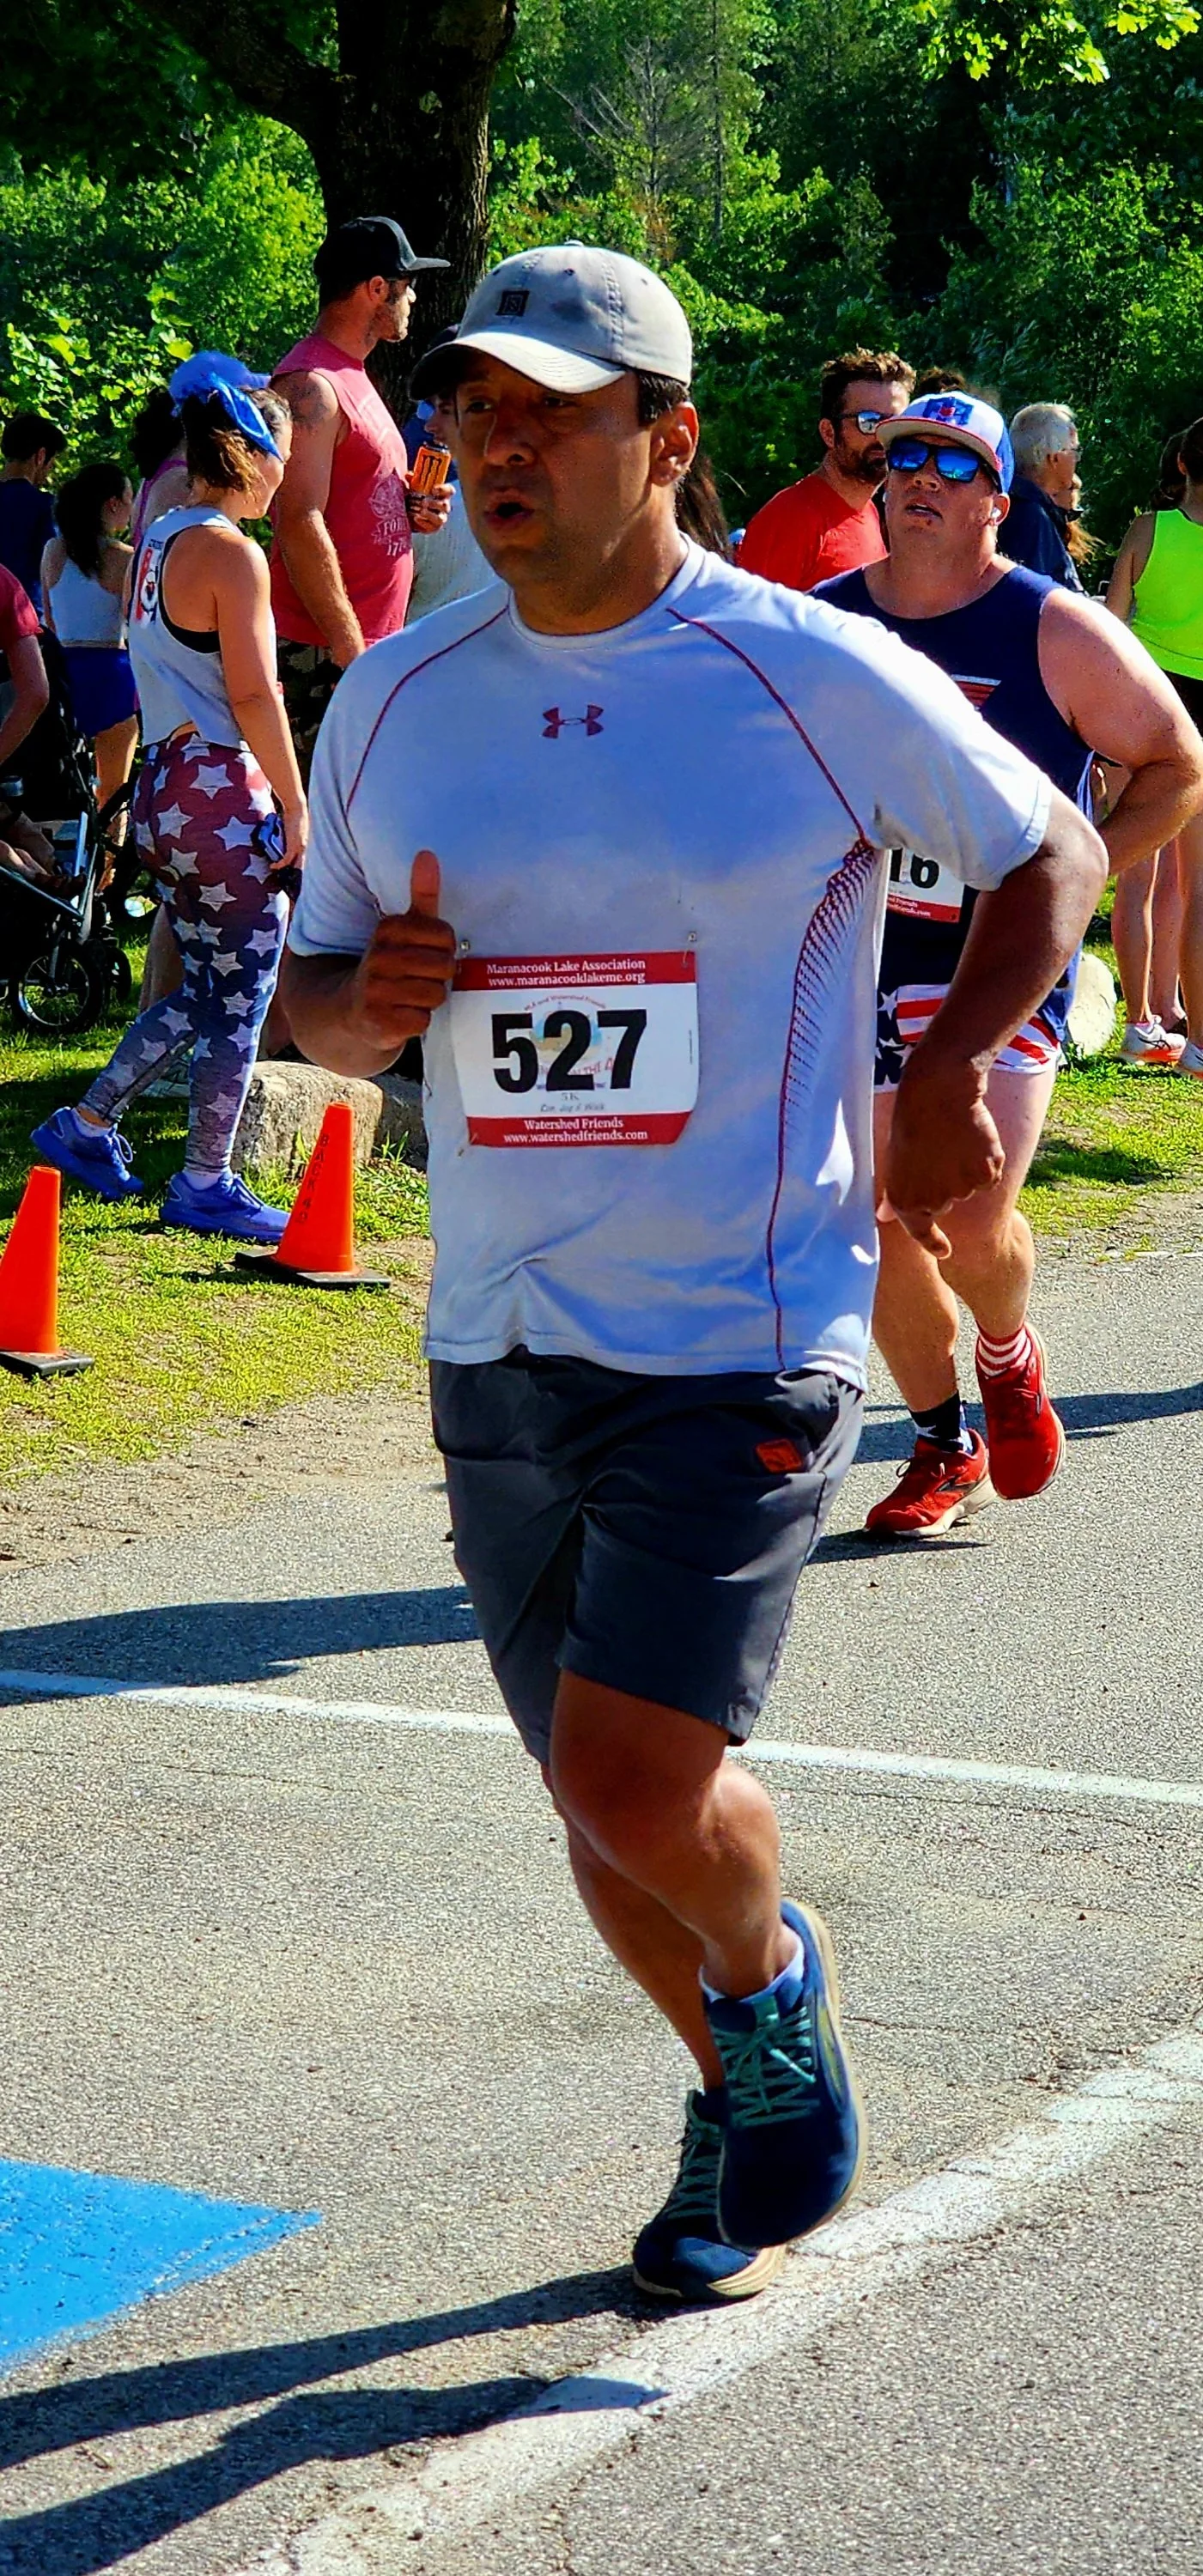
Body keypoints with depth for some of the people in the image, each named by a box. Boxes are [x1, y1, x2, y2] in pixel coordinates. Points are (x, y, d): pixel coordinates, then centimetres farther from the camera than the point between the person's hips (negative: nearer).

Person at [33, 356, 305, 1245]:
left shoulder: (158, 541, 13)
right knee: (240, 998, 1)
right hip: (224, 793, -9)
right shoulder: (231, 552, -14)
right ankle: (207, 1185, 6)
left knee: (206, 995, 19)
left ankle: (88, 1126, 23)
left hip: (166, 786, 9)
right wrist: (296, 805, -11)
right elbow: (254, 693, -17)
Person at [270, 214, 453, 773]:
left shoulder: (352, 377, 20)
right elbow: (300, 526, -19)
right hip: (323, 652, -10)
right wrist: (352, 653, -20)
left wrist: (409, 509, 9)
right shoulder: (311, 386, -12)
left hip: (365, 643, 10)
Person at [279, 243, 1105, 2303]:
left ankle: (771, 1973, 18)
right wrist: (361, 999, -9)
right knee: (603, 1801, 12)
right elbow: (316, 997, 14)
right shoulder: (395, 700, 5)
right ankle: (749, 2103, 39)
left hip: (742, 1336, -5)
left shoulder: (823, 680, -7)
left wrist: (954, 1064, -8)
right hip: (497, 1342, 5)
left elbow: (1049, 855, 7)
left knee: (632, 1778, -16)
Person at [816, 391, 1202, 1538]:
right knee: (879, 1225, 3)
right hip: (860, 966, 3)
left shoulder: (1056, 633, -6)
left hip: (1003, 966, -3)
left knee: (971, 1220, -16)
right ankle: (943, 1448, 23)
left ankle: (1010, 1357, 18)